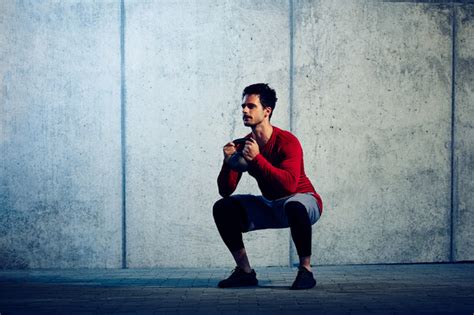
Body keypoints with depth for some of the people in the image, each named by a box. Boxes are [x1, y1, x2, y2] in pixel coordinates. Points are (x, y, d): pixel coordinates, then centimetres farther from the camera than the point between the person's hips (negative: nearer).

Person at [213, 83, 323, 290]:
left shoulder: (287, 141, -22)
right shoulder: (242, 146, -4)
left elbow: (289, 184, -36)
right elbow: (225, 192, -6)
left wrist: (257, 159, -38)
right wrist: (228, 162, -24)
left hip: (303, 200, -6)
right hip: (270, 206, 6)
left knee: (294, 207, -41)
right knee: (222, 208, -10)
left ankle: (305, 271, -23)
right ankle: (245, 272, -2)